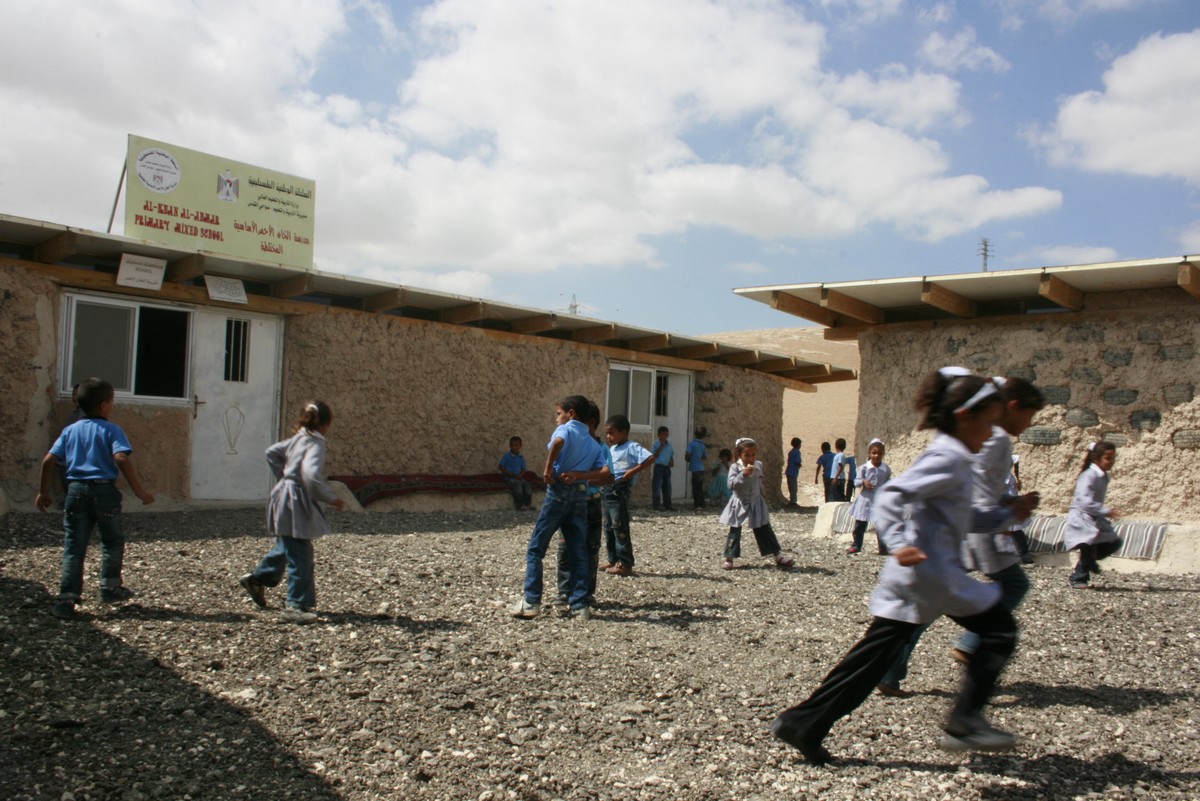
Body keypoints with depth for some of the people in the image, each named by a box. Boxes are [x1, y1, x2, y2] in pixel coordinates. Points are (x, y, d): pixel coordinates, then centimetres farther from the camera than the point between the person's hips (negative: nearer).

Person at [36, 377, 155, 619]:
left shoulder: (70, 430, 11)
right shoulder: (111, 430, -3)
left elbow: (48, 461, 7)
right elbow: (122, 459, -18)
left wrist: (43, 491, 17)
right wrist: (140, 491, -15)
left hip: (76, 490, 4)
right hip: (104, 490, -3)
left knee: (73, 546, 4)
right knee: (113, 541, 16)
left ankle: (67, 599, -1)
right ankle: (110, 587, 20)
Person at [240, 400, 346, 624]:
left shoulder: (297, 439, 9)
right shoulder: (316, 444, -19)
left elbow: (272, 452, 22)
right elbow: (312, 475, -32)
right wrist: (331, 499, -22)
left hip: (285, 495, 10)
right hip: (295, 504, -10)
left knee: (285, 547, 26)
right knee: (300, 556, -2)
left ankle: (256, 579, 41)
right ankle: (296, 605, 5)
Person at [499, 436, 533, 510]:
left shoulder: (521, 457, 9)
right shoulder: (506, 456, -5)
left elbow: (523, 469, 13)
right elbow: (501, 467, -6)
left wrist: (520, 475, -9)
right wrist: (511, 474, -14)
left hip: (518, 477, 5)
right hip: (508, 477, -5)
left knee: (526, 484, -20)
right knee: (517, 484, -31)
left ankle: (528, 503, -13)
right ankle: (519, 505, -29)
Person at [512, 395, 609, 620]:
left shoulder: (565, 429, 2)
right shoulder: (594, 444, 20)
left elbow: (558, 442, -24)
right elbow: (605, 471, 4)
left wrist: (548, 468, -15)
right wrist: (578, 474, -3)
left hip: (558, 491, -5)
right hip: (580, 495, 6)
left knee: (535, 549, 3)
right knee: (578, 554, 8)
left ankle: (531, 601, 0)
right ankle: (580, 606, 7)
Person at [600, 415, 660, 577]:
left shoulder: (632, 447, -8)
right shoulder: (611, 449, 17)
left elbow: (651, 459, -20)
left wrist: (633, 471, -20)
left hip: (619, 490, -9)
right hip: (607, 489, 9)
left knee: (620, 527, -7)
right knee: (609, 527, 14)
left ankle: (625, 564, -2)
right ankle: (613, 560, 23)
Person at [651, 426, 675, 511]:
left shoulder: (670, 445, 12)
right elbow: (656, 454, -19)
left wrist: (672, 462, 4)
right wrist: (661, 445, -21)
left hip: (667, 468, 6)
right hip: (659, 466, -6)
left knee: (667, 487, 10)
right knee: (657, 486, -6)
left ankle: (668, 505, 17)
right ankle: (657, 505, -5)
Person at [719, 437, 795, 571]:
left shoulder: (758, 466, 1)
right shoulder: (735, 467, -14)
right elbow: (731, 484, -26)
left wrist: (762, 497, 23)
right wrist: (743, 474, -36)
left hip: (756, 503, 4)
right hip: (740, 504, -4)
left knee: (764, 530, 8)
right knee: (735, 532, 1)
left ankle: (778, 555, 14)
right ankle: (729, 558, 8)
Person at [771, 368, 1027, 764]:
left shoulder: (949, 458, 18)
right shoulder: (948, 459, -13)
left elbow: (961, 520, 27)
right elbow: (891, 494, -23)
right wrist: (899, 544, -29)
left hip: (906, 580, 9)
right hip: (933, 573, -9)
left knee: (874, 656, 9)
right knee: (1000, 629, 6)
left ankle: (803, 724, 10)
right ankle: (965, 722, 9)